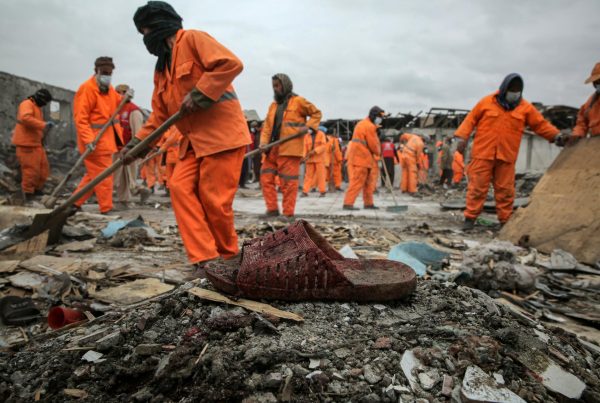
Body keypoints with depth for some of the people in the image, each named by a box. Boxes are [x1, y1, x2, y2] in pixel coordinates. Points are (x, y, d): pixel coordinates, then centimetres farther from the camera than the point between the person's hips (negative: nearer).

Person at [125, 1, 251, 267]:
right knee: (180, 187, -7)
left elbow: (231, 63, -18)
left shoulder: (192, 39, -3)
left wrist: (198, 94, -19)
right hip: (193, 141, 8)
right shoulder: (162, 68, 22)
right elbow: (159, 116, 21)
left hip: (222, 133, -8)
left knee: (214, 198, -8)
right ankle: (205, 258, -5)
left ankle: (228, 257, 13)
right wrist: (136, 144, 12)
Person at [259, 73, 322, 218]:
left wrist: (308, 126, -8)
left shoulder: (298, 101, 3)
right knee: (266, 178, 4)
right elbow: (267, 126, 14)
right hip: (272, 149, 7)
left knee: (288, 182, -6)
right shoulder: (273, 105, 20)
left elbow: (316, 113, 9)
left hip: (289, 149, -7)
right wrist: (264, 142, -2)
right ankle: (272, 209, 12)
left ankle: (288, 214, 1)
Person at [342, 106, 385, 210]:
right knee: (357, 182, -10)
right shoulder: (370, 126, -13)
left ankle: (368, 203, 21)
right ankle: (348, 203, -10)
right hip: (362, 158, -10)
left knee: (368, 182, 15)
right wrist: (378, 153, 7)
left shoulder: (362, 123, 20)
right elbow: (373, 145, -12)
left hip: (358, 157, 10)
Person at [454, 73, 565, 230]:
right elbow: (471, 120, 5)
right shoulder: (487, 102, 3)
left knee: (505, 189, 6)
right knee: (477, 187, -1)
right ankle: (470, 218, 5)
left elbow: (541, 124, 11)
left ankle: (505, 221, 16)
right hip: (483, 154, -2)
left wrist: (555, 135, -2)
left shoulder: (525, 107, 8)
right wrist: (461, 137, -4)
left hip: (506, 157, 2)